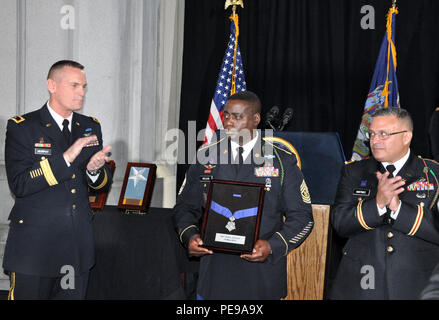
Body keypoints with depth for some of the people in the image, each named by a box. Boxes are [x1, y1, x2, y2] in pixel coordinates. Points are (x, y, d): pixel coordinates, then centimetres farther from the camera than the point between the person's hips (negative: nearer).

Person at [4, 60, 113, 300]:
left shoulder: (91, 127, 10)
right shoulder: (21, 127, -5)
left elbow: (104, 184, 13)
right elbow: (18, 185, -16)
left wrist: (94, 170, -11)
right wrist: (65, 158, -23)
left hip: (78, 249, 5)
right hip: (35, 245, -4)